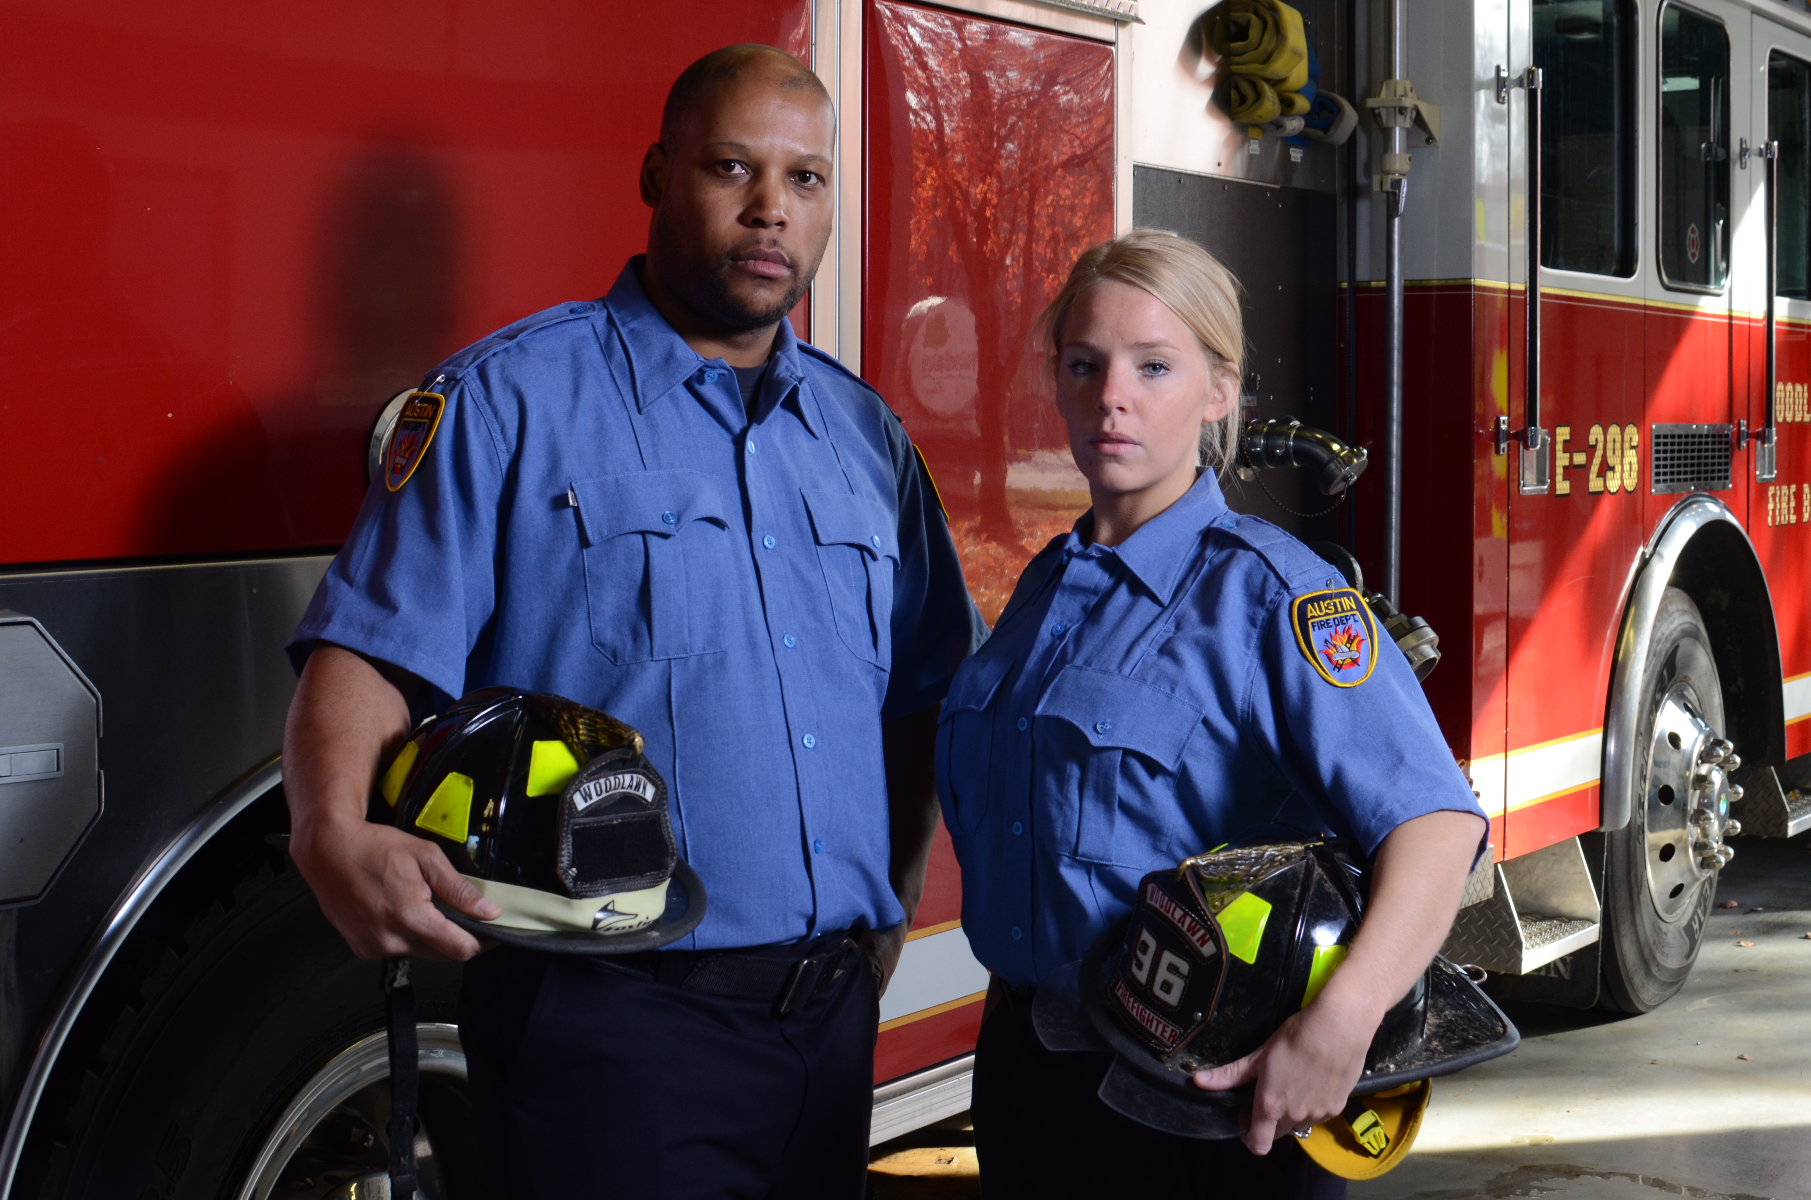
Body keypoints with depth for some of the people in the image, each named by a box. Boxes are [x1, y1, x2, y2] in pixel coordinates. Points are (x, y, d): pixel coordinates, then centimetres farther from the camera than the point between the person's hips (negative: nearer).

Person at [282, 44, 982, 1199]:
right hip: (611, 1023, -5)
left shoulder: (866, 435, 14)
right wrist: (336, 838, -28)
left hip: (831, 1017, 6)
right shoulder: (507, 401, -3)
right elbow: (369, 656, -11)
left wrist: (887, 917, 13)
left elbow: (918, 701, 21)